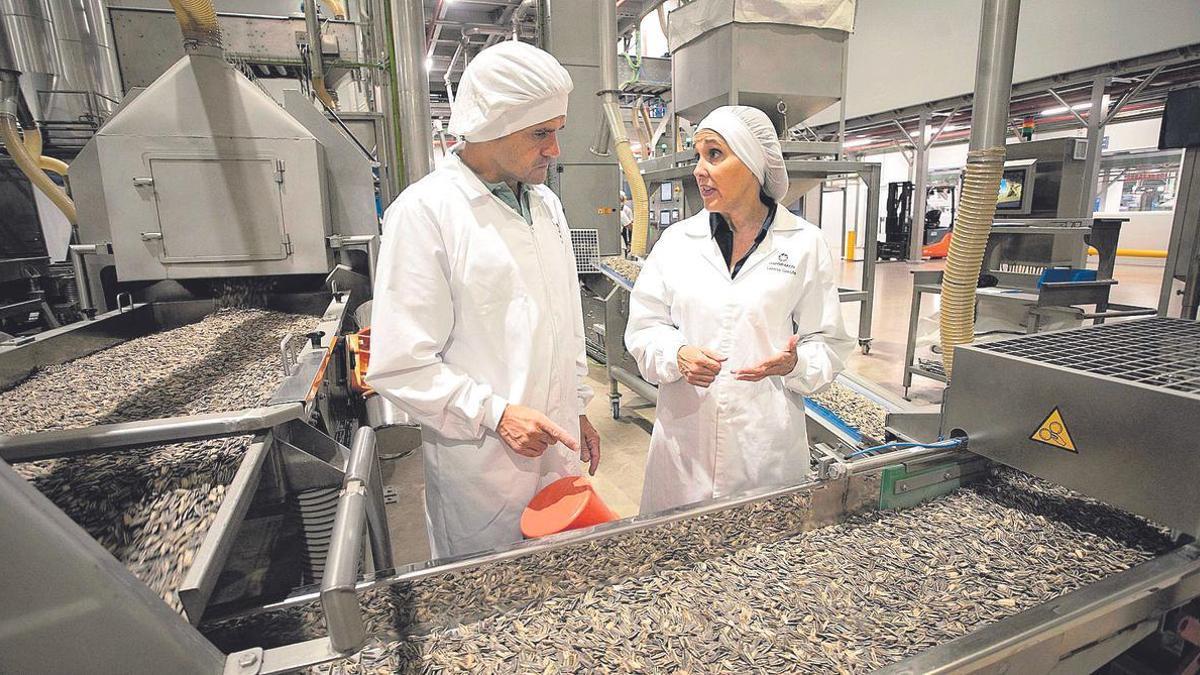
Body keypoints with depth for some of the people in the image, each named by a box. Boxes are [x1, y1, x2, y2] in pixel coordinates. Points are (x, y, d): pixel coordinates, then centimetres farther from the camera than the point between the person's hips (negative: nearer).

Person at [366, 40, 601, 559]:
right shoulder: (424, 211, -15)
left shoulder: (546, 204, 8)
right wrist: (495, 413, -22)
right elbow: (399, 365, -16)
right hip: (481, 463, -6)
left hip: (557, 447, 6)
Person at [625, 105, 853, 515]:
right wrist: (677, 355, -16)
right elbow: (643, 327, 4)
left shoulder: (805, 245, -1)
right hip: (684, 438, 1)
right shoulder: (677, 241, 3)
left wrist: (794, 363, -18)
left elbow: (829, 344, 3)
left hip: (767, 445, -1)